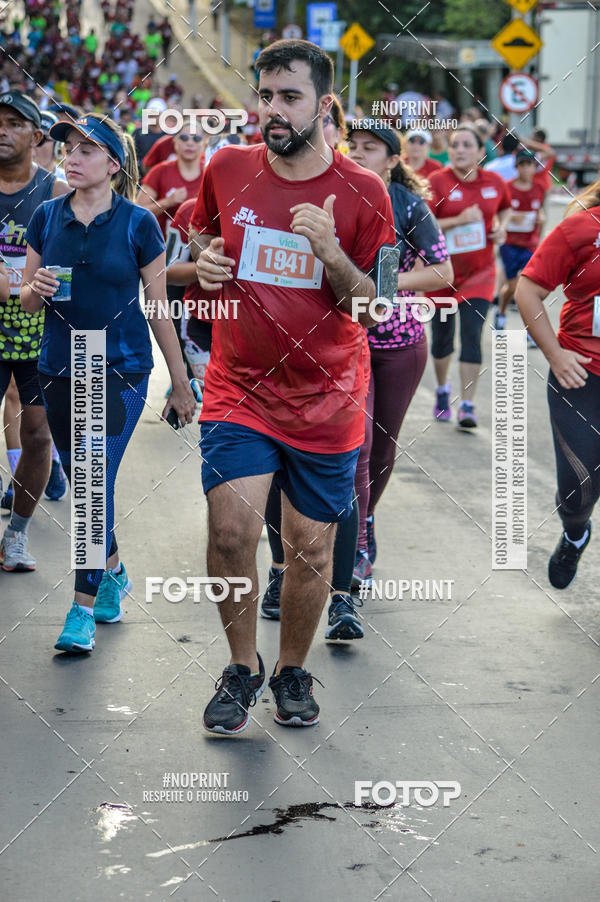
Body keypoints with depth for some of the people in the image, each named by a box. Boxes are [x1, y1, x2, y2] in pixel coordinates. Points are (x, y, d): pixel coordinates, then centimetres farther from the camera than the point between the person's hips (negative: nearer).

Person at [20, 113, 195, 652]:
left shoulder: (137, 224, -5)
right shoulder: (48, 218, 4)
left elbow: (159, 309, 0)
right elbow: (26, 303, 9)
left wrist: (181, 383, 4)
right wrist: (36, 290, -15)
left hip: (122, 370, -4)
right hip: (60, 369, 4)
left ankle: (84, 608, -6)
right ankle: (113, 575, 34)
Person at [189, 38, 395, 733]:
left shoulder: (362, 194, -4)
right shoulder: (226, 169, 1)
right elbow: (198, 233, 21)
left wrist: (330, 252, -20)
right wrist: (204, 259, -3)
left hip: (327, 402, 0)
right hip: (238, 390, 0)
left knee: (310, 550, 6)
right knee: (231, 530, -15)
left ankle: (292, 672, 30)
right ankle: (241, 667, 8)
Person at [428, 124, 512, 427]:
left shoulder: (494, 182, 0)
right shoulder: (437, 182, -11)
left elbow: (505, 208, 22)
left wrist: (500, 228, 1)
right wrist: (459, 220, -26)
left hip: (479, 272, 1)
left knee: (471, 336, -10)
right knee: (442, 336, 11)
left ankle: (467, 405, -5)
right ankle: (442, 391, 37)